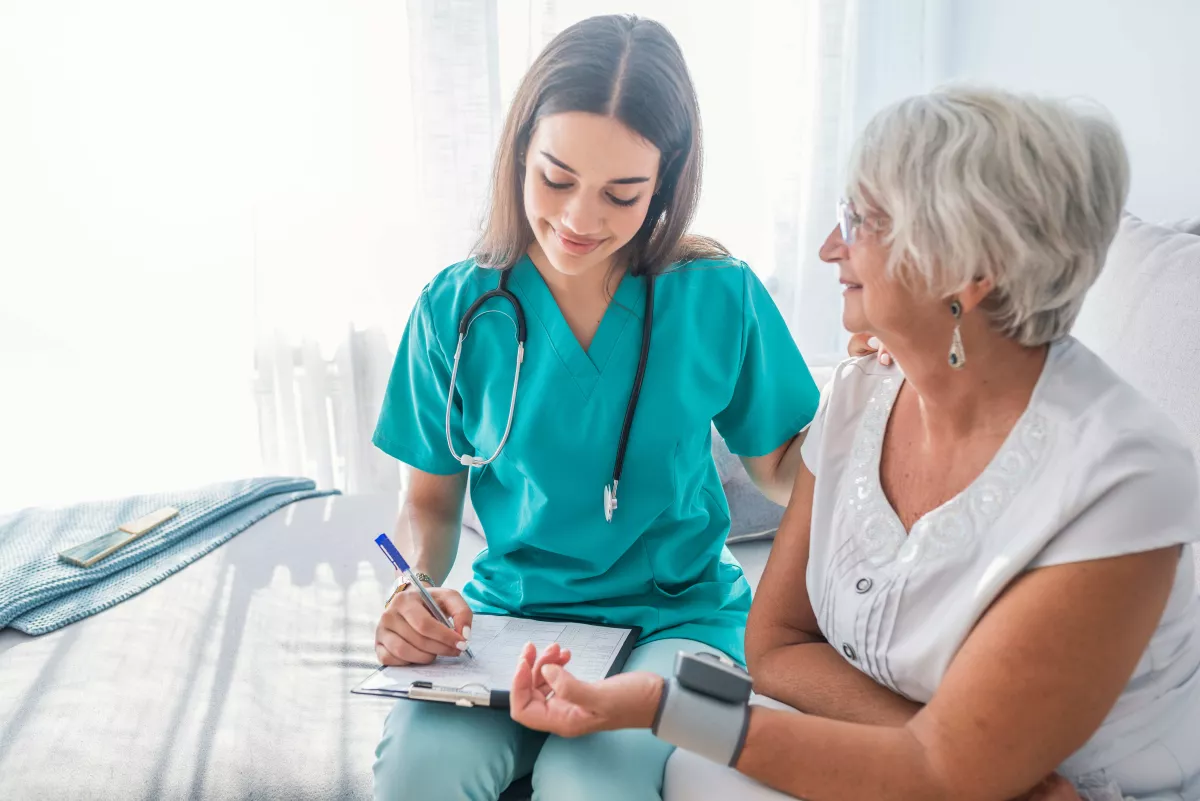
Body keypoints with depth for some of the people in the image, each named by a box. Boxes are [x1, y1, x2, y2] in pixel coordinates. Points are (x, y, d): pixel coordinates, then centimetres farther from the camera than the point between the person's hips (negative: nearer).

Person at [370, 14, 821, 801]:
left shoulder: (718, 296, -6)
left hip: (679, 615, -1)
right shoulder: (459, 309, -3)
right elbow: (433, 500, 6)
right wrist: (418, 590, -14)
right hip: (511, 612, 1)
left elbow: (783, 473, 4)